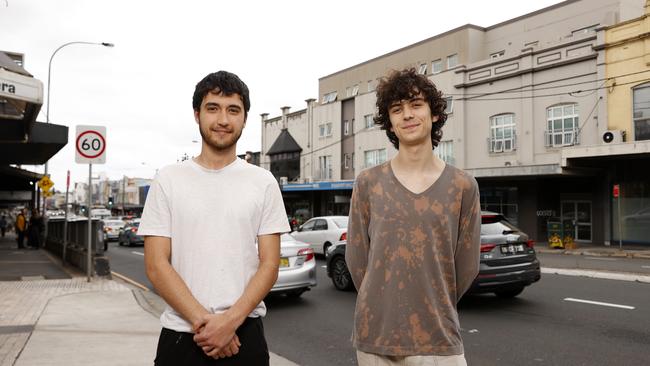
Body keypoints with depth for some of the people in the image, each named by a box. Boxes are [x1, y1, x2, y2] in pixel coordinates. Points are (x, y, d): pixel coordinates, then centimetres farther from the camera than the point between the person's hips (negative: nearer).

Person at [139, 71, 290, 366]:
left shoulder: (263, 182, 2)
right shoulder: (168, 180, 1)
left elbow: (269, 264, -2)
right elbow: (156, 266, -5)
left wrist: (231, 320, -15)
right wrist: (203, 320, -14)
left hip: (244, 334, 0)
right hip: (180, 335, 0)